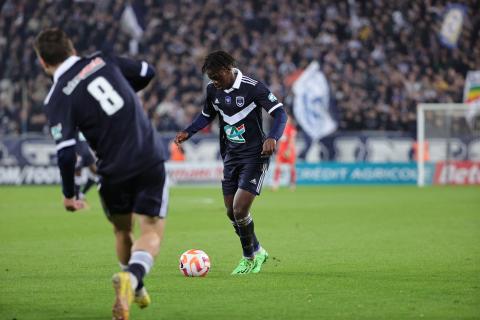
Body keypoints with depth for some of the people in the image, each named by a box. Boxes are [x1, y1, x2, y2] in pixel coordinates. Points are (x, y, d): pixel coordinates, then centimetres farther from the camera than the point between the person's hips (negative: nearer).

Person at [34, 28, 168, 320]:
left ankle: (135, 289, 33)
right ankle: (132, 277, -25)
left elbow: (66, 152, -15)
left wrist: (69, 194, -1)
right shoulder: (103, 61, 2)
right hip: (151, 162, 1)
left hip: (115, 173, -1)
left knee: (122, 231, 25)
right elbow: (147, 72, 14)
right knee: (152, 232, 2)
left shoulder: (57, 99, -8)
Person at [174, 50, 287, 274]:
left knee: (240, 209, -16)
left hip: (254, 156, -7)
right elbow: (207, 115, 20)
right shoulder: (212, 89, 3)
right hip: (230, 155, 7)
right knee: (231, 212, 8)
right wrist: (188, 132, 5)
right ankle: (257, 252, 30)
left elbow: (280, 113, -17)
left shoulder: (253, 88, -16)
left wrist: (272, 138, -35)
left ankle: (250, 258, 6)